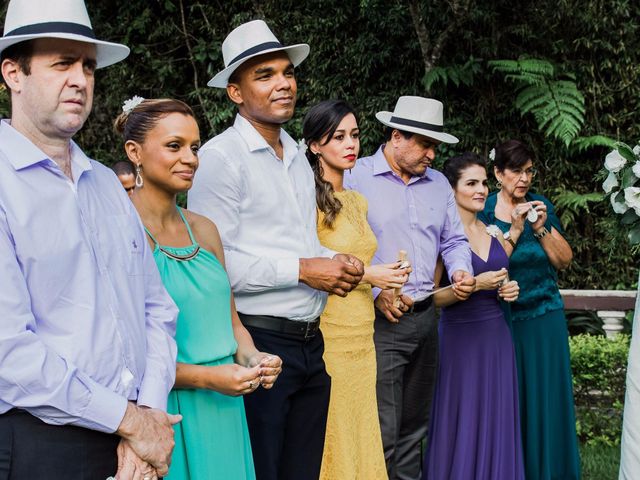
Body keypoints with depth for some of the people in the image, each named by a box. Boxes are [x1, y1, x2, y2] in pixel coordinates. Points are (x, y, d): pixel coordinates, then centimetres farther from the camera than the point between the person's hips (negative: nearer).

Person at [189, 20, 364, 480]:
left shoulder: (299, 157, 15)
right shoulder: (220, 156, -12)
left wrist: (335, 261, 3)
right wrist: (302, 270, -16)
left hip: (309, 343, 8)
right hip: (258, 342, -8)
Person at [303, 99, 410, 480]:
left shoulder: (358, 202, 16)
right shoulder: (311, 201, -10)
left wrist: (384, 284, 8)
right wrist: (365, 275, -13)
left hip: (362, 336, 8)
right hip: (329, 337, -8)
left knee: (361, 435, 10)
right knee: (330, 439, -2)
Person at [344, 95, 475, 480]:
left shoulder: (438, 184, 13)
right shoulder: (356, 178, -8)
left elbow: (454, 240, 20)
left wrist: (461, 271, -1)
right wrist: (376, 291, -16)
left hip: (425, 317, 7)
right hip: (381, 319, -7)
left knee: (415, 427, 16)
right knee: (382, 433, -9)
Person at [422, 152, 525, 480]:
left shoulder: (494, 233, 10)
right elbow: (430, 296, -13)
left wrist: (508, 290, 2)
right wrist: (476, 284, -19)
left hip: (497, 336, 6)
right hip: (460, 338, -6)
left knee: (496, 423, 9)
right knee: (462, 425, 1)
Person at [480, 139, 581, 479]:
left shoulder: (541, 206, 6)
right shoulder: (484, 210, -1)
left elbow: (564, 260, 5)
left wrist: (542, 230, -10)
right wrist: (514, 230, -18)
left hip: (543, 318, 2)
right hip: (500, 319, -2)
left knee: (545, 396, 3)